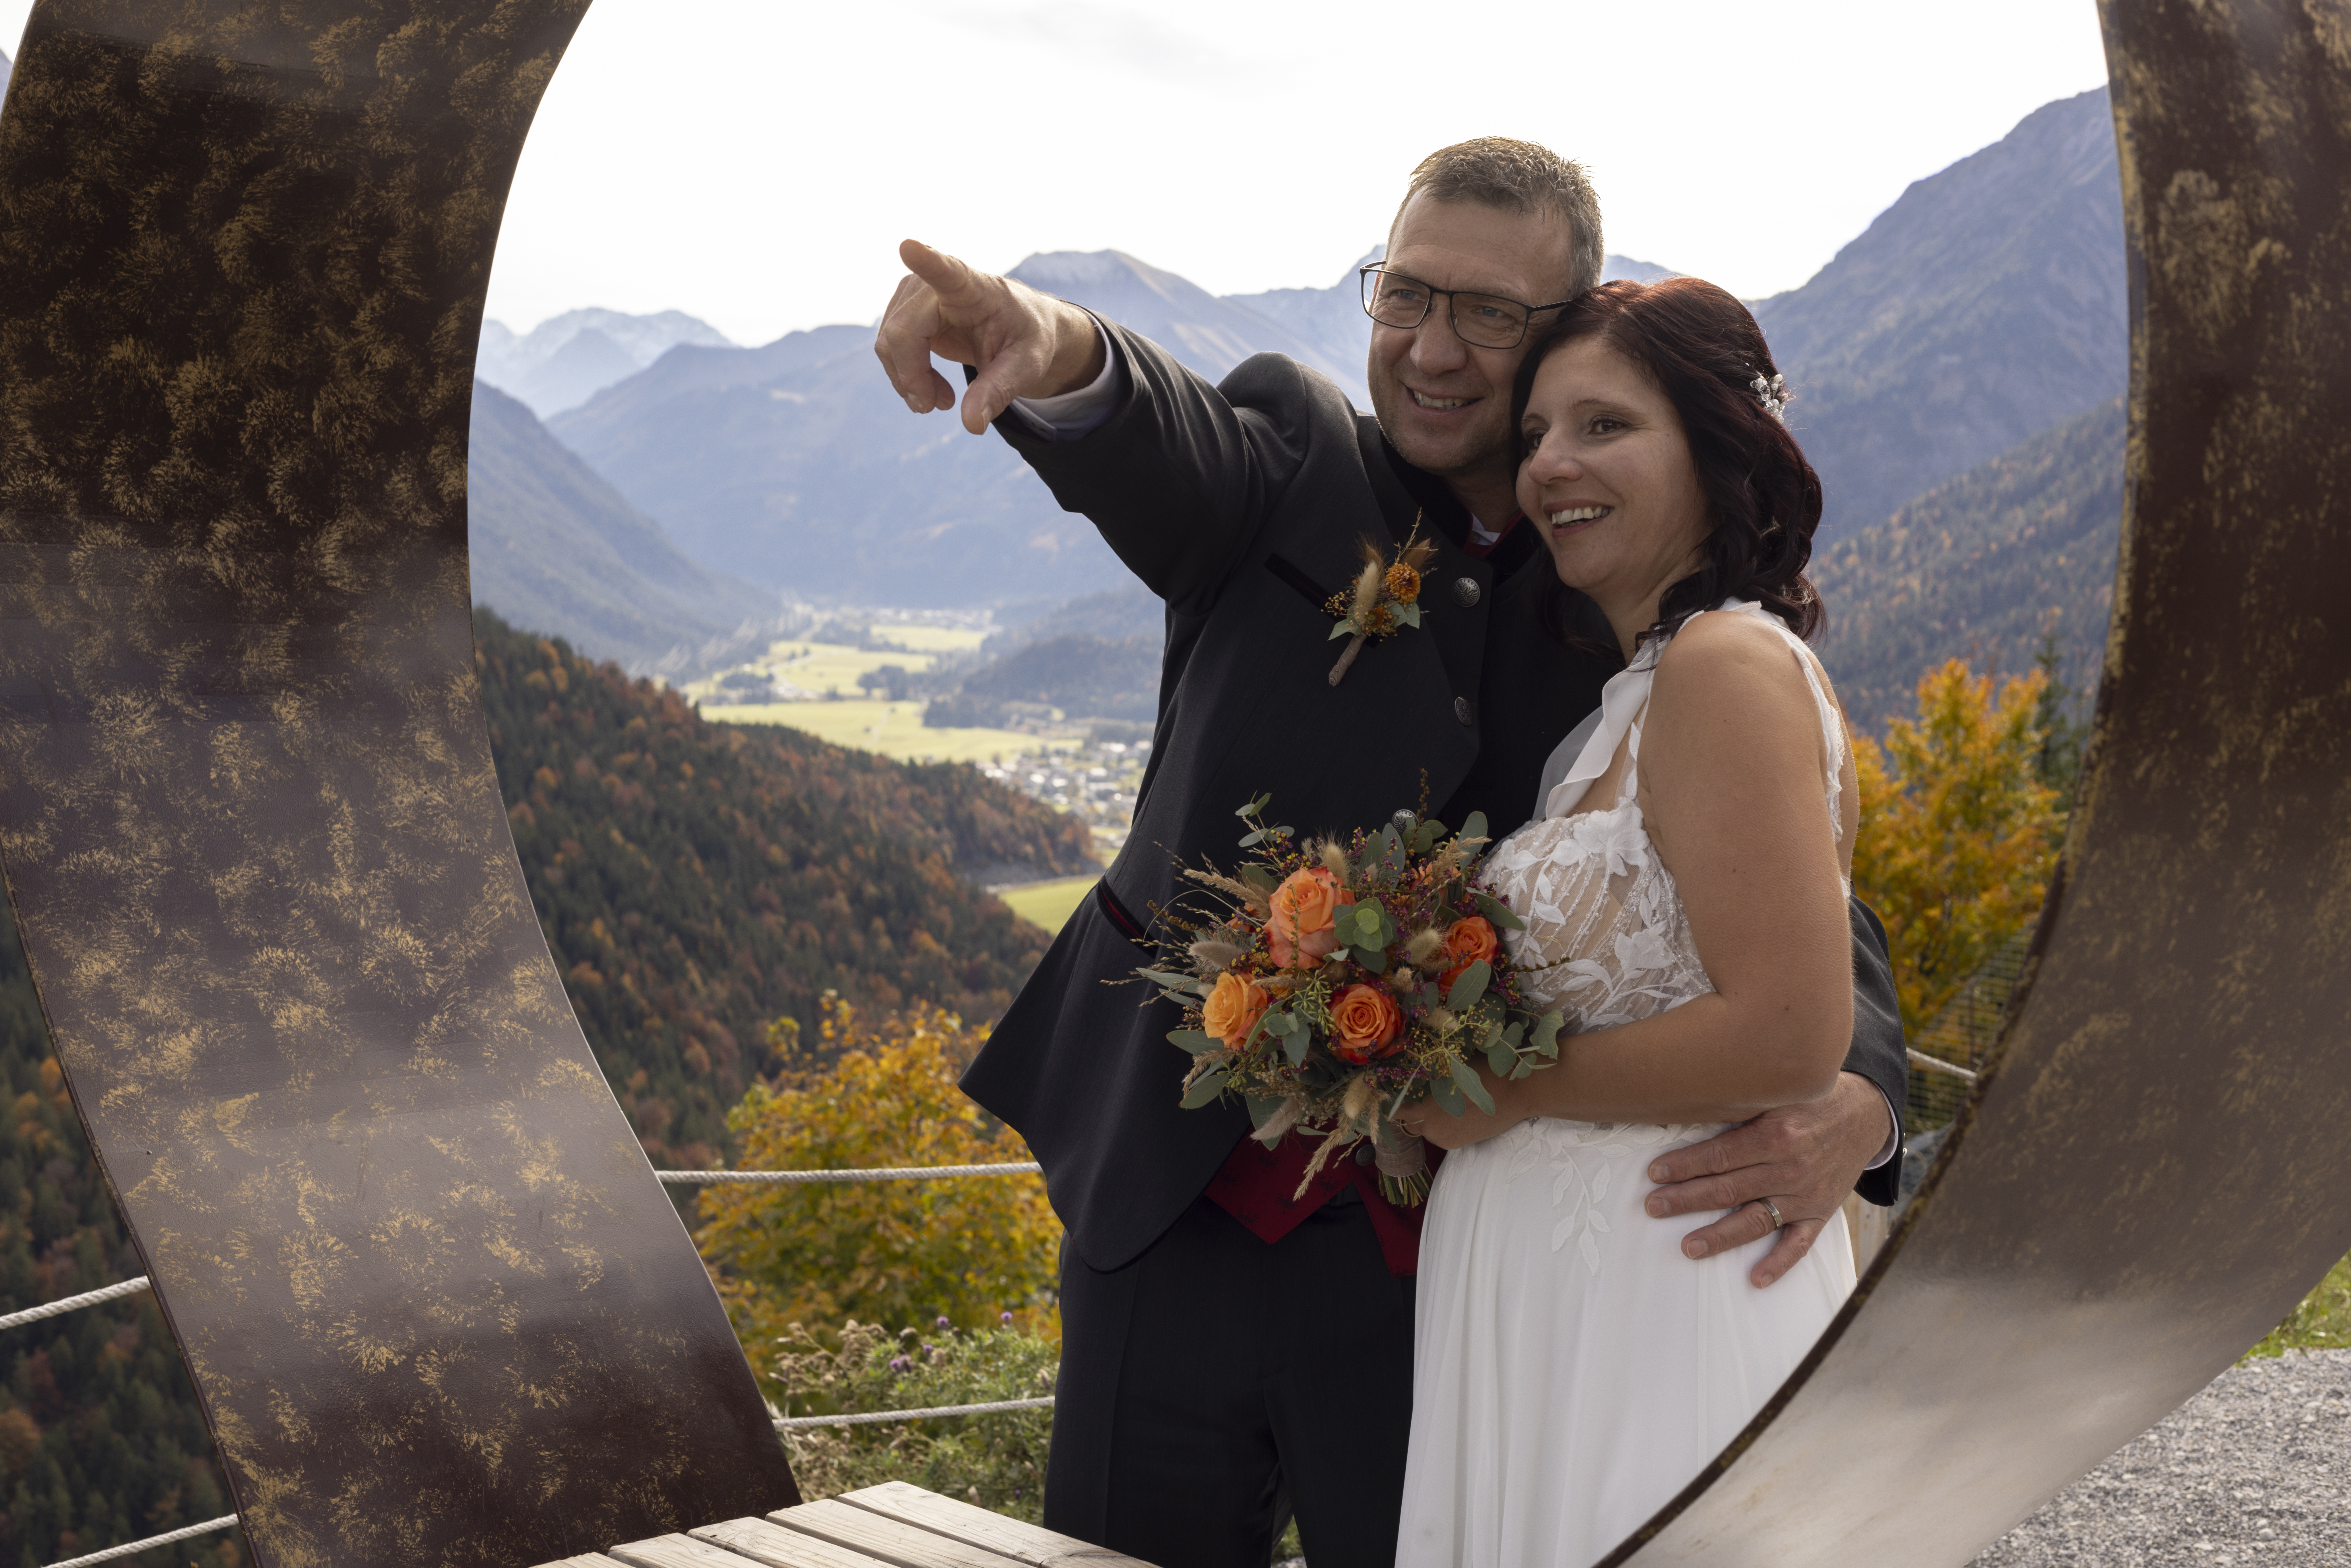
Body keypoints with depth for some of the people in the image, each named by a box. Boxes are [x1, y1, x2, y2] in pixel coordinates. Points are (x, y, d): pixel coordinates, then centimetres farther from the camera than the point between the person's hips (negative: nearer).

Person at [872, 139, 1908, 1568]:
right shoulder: (1296, 459, 0)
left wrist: (1853, 1102, -24)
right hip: (1171, 1231, 1)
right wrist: (1059, 349, -47)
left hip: (1429, 1283, 0)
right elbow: (1169, 451, -22)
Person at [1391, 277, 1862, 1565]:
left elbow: (1789, 1033, -23)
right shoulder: (1639, 693, 14)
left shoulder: (1727, 666, -16)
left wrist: (1506, 1091, -13)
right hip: (1567, 1283, 9)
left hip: (1667, 1301, -9)